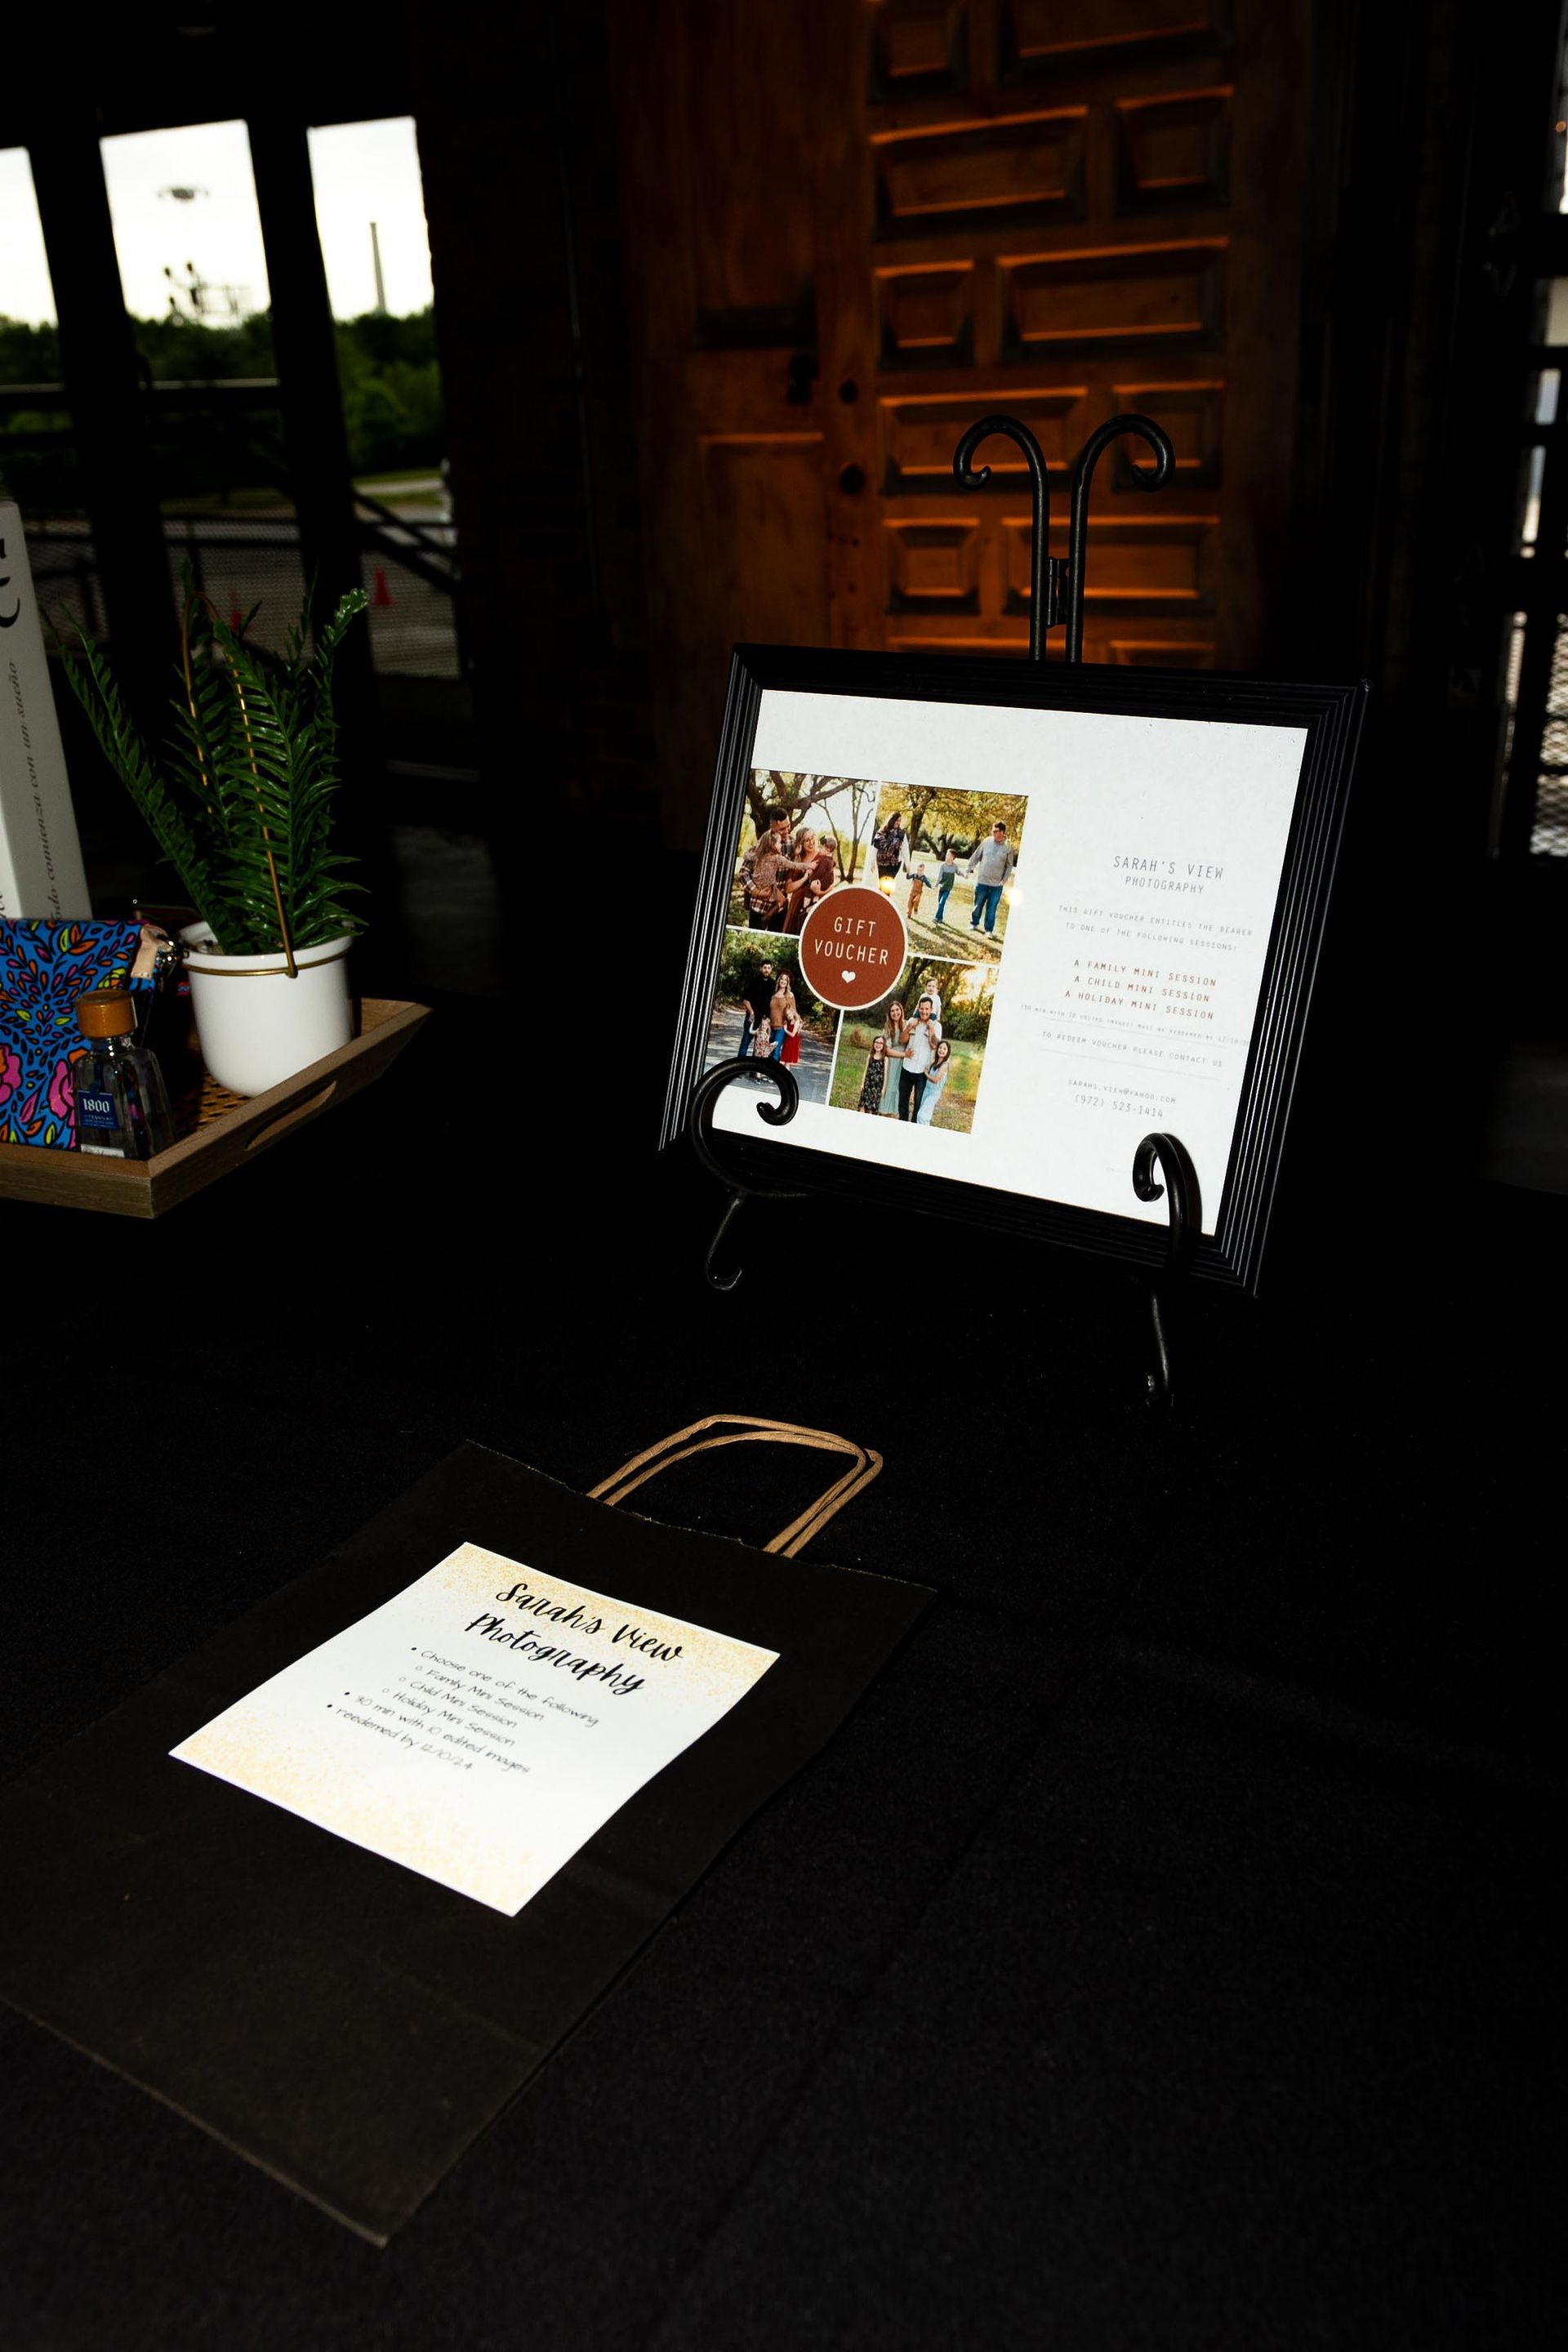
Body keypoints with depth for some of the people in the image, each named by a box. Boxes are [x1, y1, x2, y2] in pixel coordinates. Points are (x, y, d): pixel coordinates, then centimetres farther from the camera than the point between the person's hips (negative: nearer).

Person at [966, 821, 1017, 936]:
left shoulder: (1008, 847, -4)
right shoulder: (986, 842, -1)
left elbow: (1009, 866, 2)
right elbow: (976, 857, 8)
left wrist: (1004, 880, -6)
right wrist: (968, 869, 5)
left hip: (996, 885, -1)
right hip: (982, 882, 1)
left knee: (991, 908, 3)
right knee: (978, 905, 12)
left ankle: (989, 930, 12)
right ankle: (974, 923, 30)